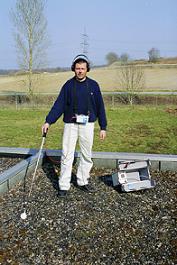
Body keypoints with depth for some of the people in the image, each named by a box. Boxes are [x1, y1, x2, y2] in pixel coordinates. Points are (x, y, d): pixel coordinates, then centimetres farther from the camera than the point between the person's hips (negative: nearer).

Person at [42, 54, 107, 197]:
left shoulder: (93, 85, 3)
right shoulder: (68, 85, 2)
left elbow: (100, 107, 5)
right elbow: (59, 105, -1)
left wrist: (103, 127, 3)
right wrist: (48, 121, -10)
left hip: (87, 125, 1)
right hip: (70, 124, -1)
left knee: (87, 155, 8)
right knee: (67, 155, -1)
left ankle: (83, 181, 24)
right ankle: (64, 185, 8)